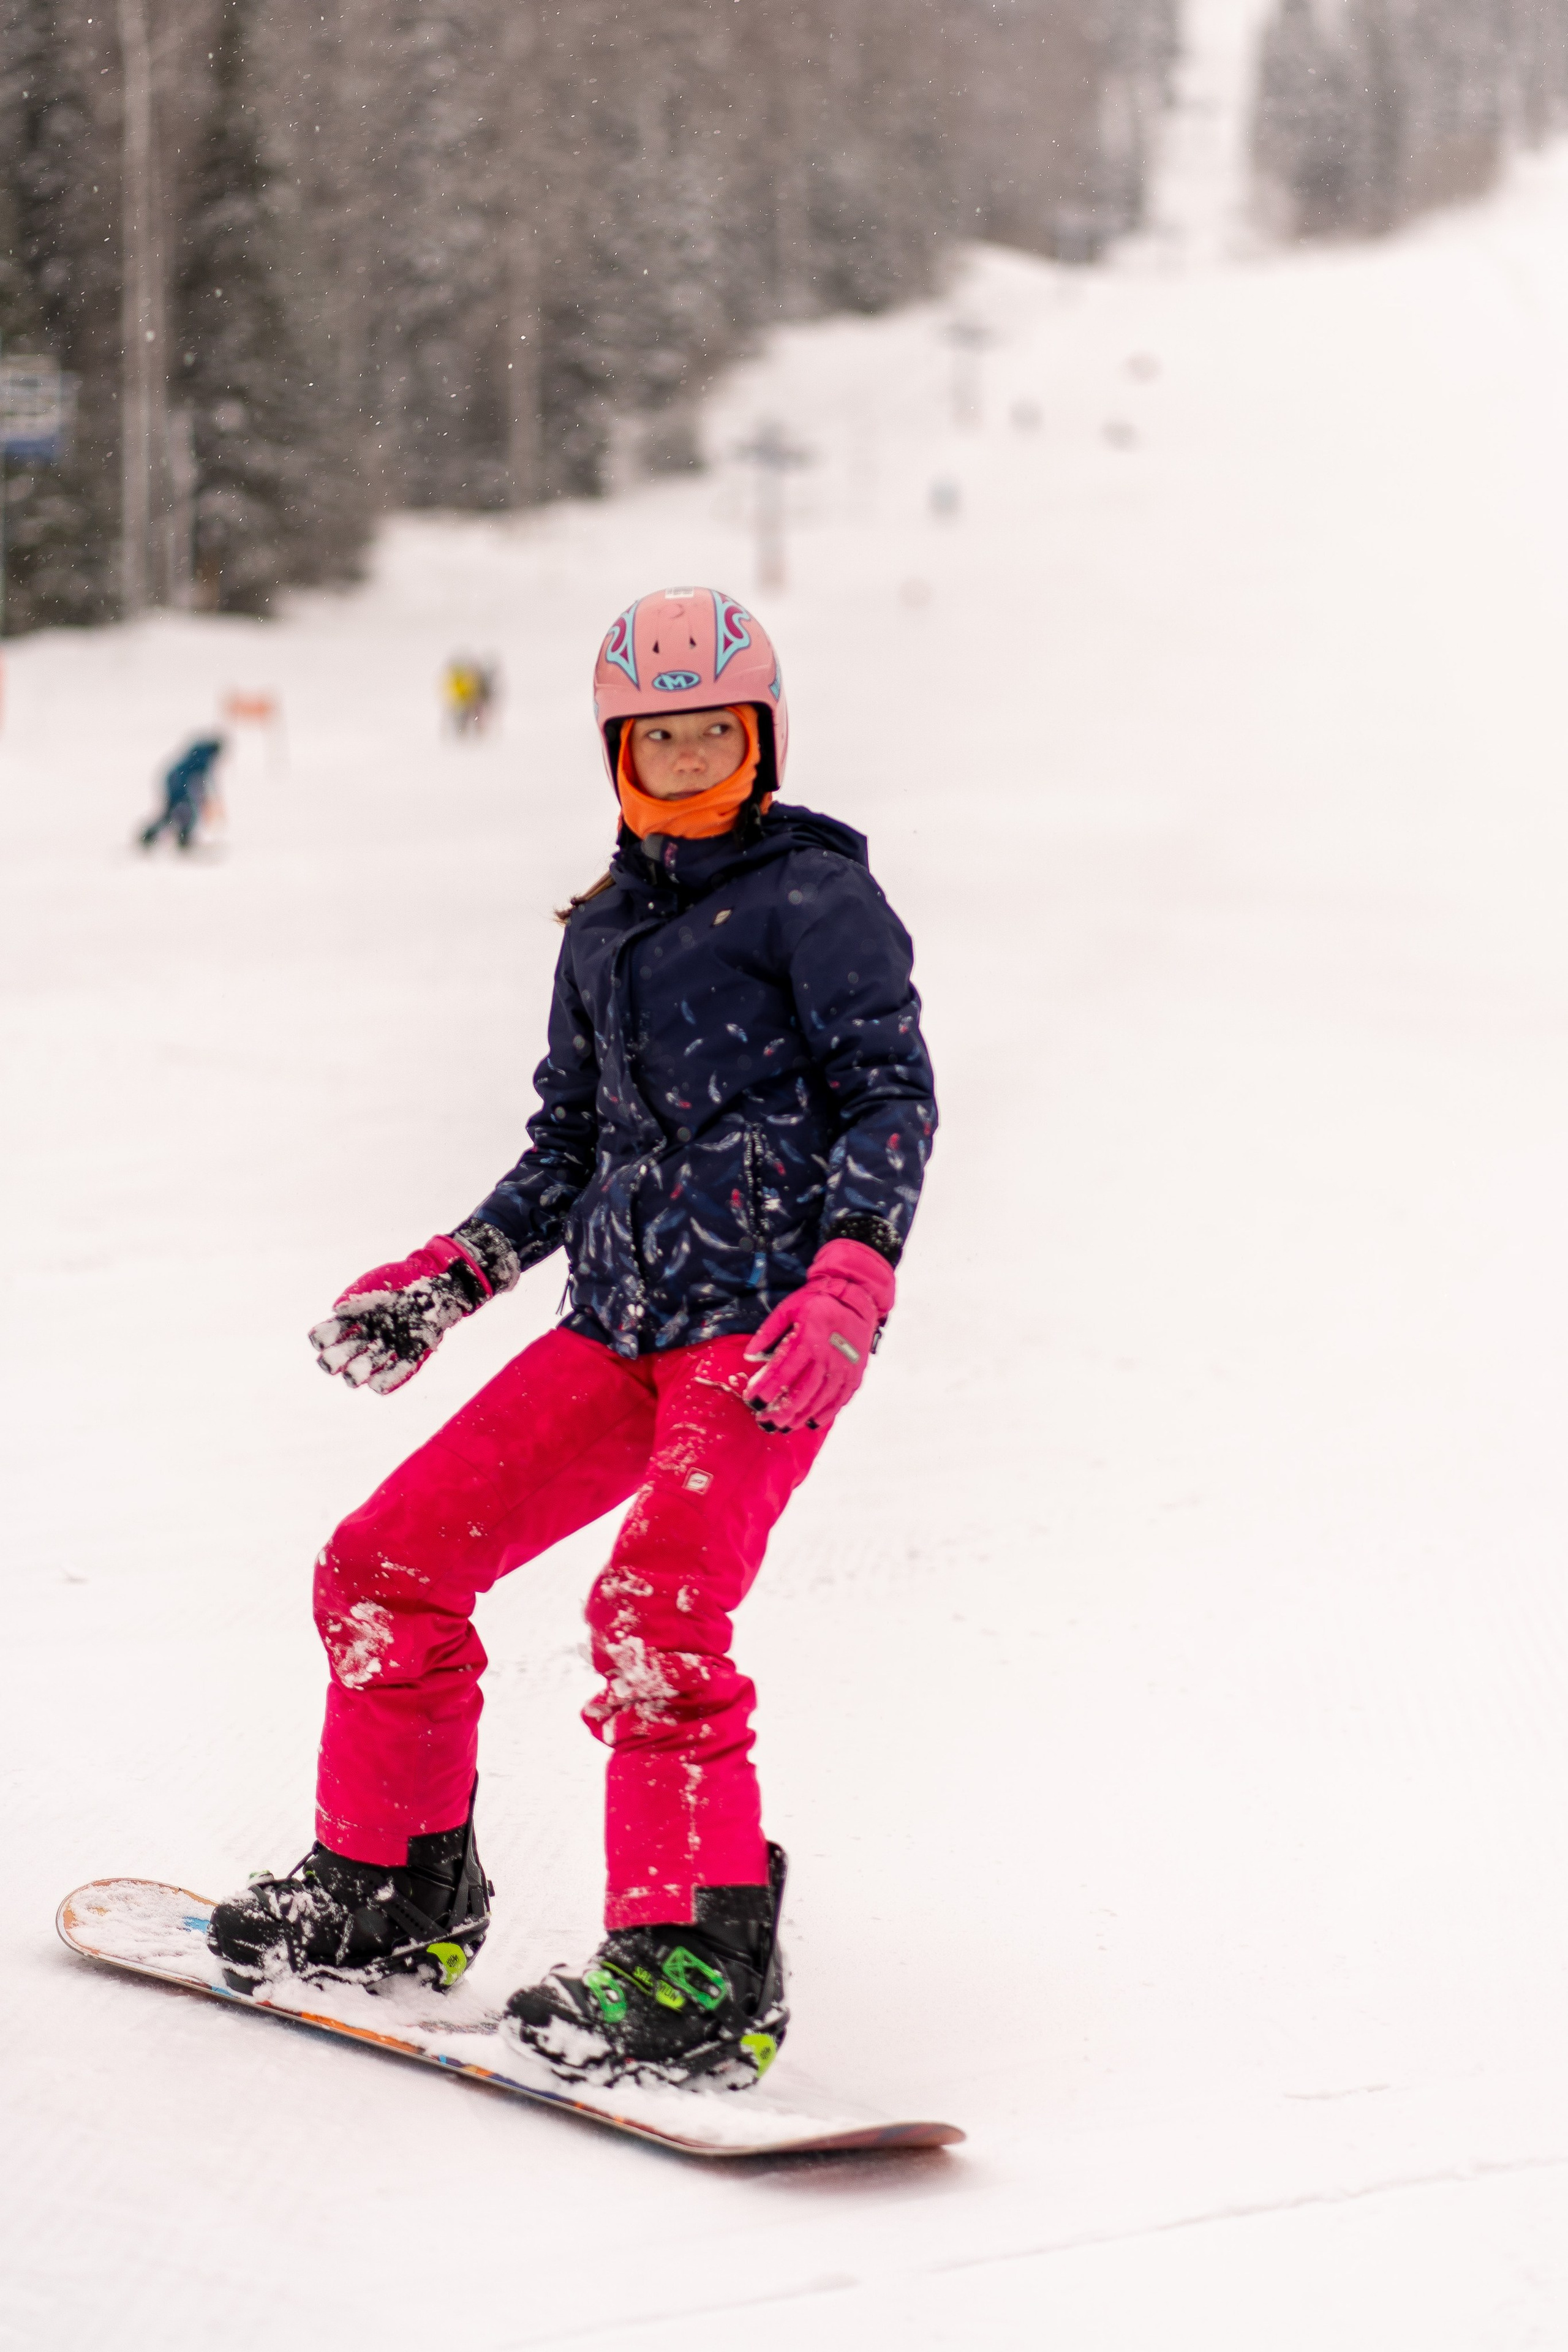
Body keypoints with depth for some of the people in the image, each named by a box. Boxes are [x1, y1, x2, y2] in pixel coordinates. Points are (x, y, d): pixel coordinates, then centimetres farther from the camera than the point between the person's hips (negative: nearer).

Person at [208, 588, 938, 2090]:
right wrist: (449, 1277, 16)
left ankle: (703, 1973, -20)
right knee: (384, 1569, 2)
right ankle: (393, 1889, 18)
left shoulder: (815, 896, 0)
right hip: (621, 1329, 7)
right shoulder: (600, 934, 20)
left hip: (769, 1330, -7)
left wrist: (847, 1284, -22)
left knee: (652, 1617, -26)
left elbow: (891, 1096, -8)